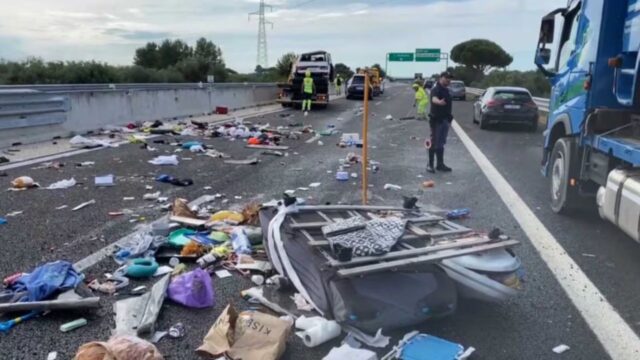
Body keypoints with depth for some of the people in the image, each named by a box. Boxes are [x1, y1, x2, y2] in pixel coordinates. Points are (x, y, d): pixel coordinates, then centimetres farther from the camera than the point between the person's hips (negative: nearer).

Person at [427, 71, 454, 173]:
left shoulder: (446, 90, 13)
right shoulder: (436, 89, -15)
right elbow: (434, 99, -39)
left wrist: (449, 118, 24)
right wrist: (439, 102, -62)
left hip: (445, 120, 8)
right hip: (436, 120, -8)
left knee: (441, 143, 13)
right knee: (434, 142, -4)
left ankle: (440, 164, 20)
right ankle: (430, 165, 5)